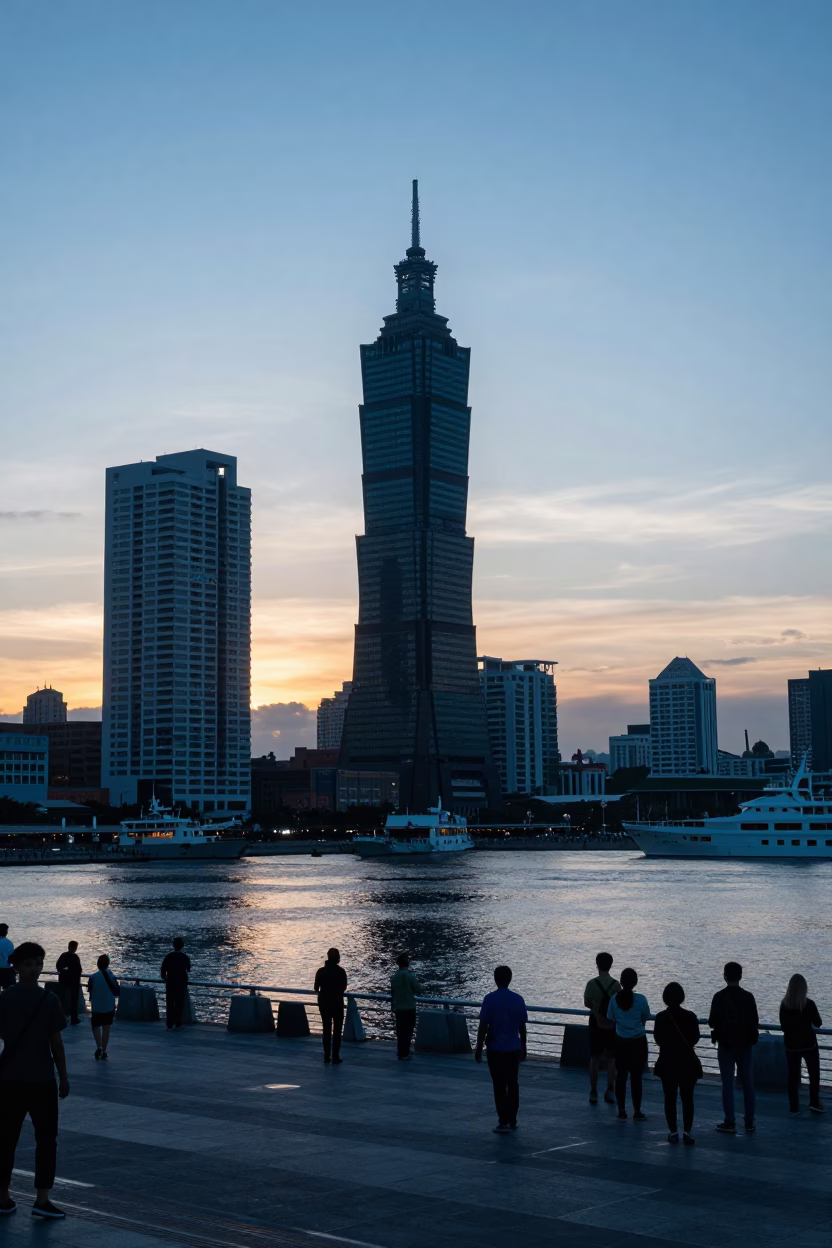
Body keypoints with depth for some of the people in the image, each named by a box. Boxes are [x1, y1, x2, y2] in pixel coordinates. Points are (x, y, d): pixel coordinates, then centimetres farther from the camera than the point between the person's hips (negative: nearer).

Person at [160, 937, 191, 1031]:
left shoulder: (168, 956, -5)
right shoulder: (185, 957, -5)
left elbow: (162, 972, -4)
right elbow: (188, 969, 12)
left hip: (170, 983, 0)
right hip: (182, 984, 0)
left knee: (169, 1004, 6)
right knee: (180, 1005, 6)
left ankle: (169, 1025, 5)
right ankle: (178, 1025, 6)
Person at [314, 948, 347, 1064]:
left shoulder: (321, 971, -5)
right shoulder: (341, 971, -11)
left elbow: (316, 988, 0)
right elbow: (344, 988, 0)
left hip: (324, 1002, 3)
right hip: (337, 1003, -3)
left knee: (326, 1029, 13)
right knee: (337, 1030, 6)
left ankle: (327, 1056, 14)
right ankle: (335, 1057, 4)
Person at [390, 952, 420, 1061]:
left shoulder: (394, 976, 3)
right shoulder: (410, 976, -13)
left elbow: (392, 993, 10)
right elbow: (417, 990, -7)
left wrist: (393, 1006, 20)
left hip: (398, 1008, 5)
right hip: (409, 1008, -5)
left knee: (400, 1031, 12)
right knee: (407, 1032, 0)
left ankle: (400, 1053, 17)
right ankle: (404, 1054, -2)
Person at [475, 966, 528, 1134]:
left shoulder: (490, 999, -11)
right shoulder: (518, 999, -1)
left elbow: (483, 1026, -11)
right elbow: (522, 1026, 5)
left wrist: (478, 1049, -3)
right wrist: (523, 1047, 16)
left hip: (496, 1050, -4)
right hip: (514, 1049, 4)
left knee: (500, 1087, 1)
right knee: (513, 1085, 14)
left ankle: (504, 1123, -1)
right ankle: (512, 1121, 19)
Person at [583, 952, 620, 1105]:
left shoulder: (592, 984, -11)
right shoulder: (616, 984, -10)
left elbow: (587, 1003, -3)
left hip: (596, 1023, 0)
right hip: (612, 1025, 0)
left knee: (595, 1058, 8)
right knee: (611, 1058, 10)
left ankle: (593, 1093, 10)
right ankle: (610, 1091, 4)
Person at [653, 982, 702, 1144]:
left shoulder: (661, 1017, -9)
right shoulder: (690, 1016, -10)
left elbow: (657, 1039, -3)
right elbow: (695, 1039, -3)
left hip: (667, 1063, 0)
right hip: (687, 1063, 0)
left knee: (670, 1098, 9)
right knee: (687, 1098, 10)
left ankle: (673, 1132, 8)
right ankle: (687, 1132, 7)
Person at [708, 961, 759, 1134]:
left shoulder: (719, 997, -12)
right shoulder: (748, 997, -4)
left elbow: (712, 1021, -13)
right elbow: (755, 1022, -2)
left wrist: (710, 1022, 10)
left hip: (726, 1045, -3)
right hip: (745, 1045, 3)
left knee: (727, 1083, 2)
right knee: (747, 1083, 9)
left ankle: (730, 1123, 2)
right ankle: (749, 1123, 11)